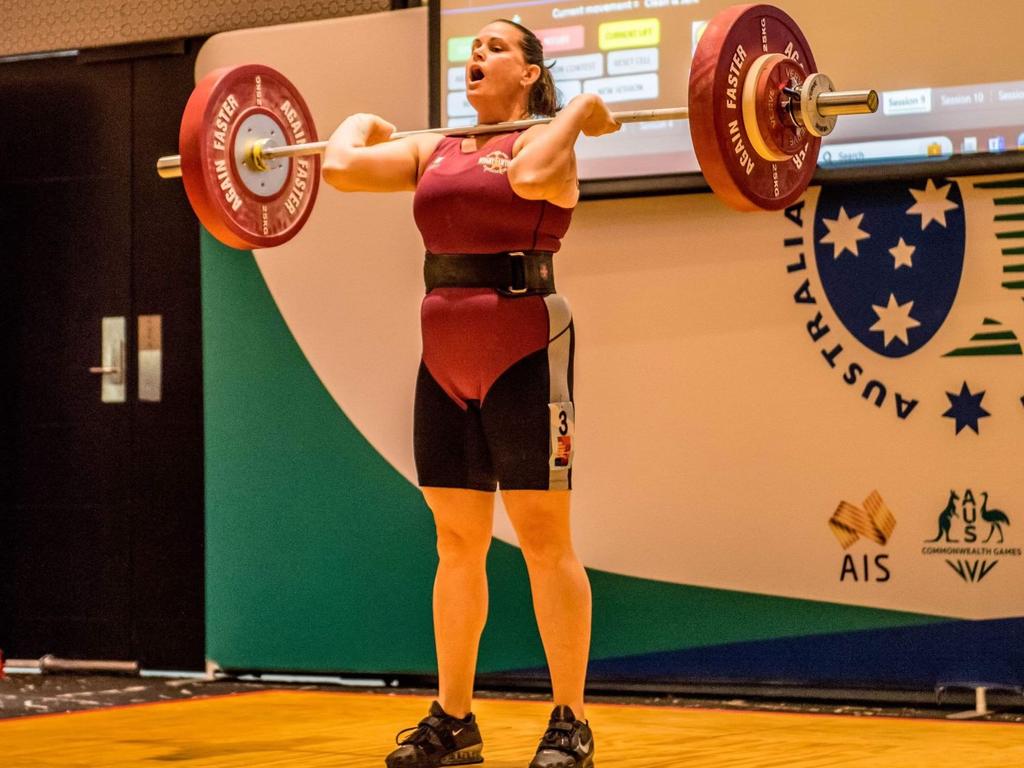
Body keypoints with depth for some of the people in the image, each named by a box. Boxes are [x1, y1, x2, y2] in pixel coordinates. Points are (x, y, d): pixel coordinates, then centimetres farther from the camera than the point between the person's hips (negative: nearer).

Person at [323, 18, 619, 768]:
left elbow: (530, 178, -29)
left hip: (524, 353, -6)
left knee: (543, 537, -3)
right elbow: (342, 168, 3)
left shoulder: (545, 141, -4)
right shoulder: (434, 150, 12)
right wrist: (361, 126, 21)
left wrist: (579, 113, -14)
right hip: (446, 361, 6)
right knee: (457, 542, 10)